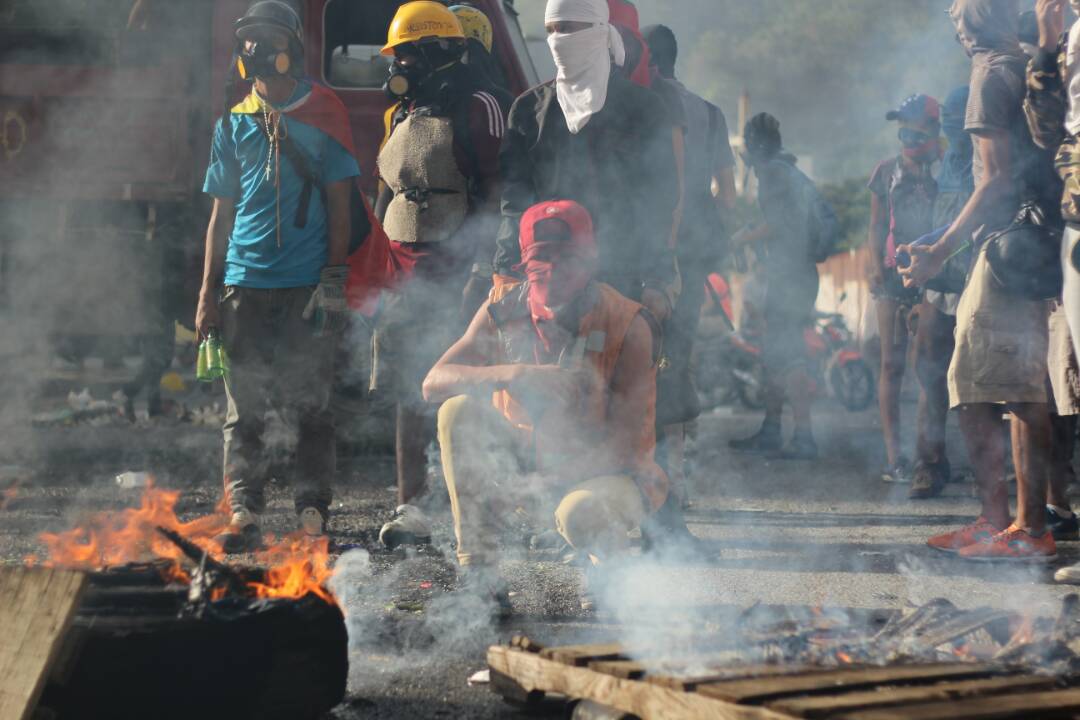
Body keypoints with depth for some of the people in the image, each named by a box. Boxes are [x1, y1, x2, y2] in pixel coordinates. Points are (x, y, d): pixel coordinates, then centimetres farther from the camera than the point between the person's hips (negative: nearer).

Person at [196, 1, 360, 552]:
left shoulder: (324, 115, 5)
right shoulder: (234, 124, 14)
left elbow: (339, 204, 4)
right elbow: (221, 214, 15)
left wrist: (334, 278, -5)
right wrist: (208, 291, 9)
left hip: (307, 283, -3)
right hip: (246, 281, 3)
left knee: (310, 403, 0)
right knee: (244, 404, 0)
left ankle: (312, 515, 4)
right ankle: (243, 514, 2)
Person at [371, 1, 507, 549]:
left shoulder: (475, 108, -5)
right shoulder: (404, 114, 19)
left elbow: (493, 191, -11)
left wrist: (482, 266, -19)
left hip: (454, 272, -7)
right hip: (402, 273, 8)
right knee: (407, 393, 6)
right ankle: (410, 507, 10)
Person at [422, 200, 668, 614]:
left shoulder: (627, 326, -18)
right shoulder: (505, 311, -8)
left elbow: (626, 444, -20)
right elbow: (433, 383, -17)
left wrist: (546, 483, -29)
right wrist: (512, 374, -34)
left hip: (604, 471, -4)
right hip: (526, 458, 4)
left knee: (580, 515, -38)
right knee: (458, 412, -22)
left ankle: (607, 562, 1)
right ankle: (476, 569, -17)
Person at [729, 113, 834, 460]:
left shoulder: (772, 171, -7)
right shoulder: (792, 171, 22)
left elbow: (777, 224, -17)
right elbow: (827, 219, 22)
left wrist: (745, 237, -1)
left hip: (788, 275, -10)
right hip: (801, 272, 10)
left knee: (786, 356, -12)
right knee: (775, 353, 14)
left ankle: (804, 437, -15)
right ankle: (770, 430, 20)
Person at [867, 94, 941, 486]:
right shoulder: (887, 171, 12)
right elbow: (877, 225, 13)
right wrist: (876, 267, 0)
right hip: (894, 275, 1)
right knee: (892, 365, -4)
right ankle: (893, 455, -4)